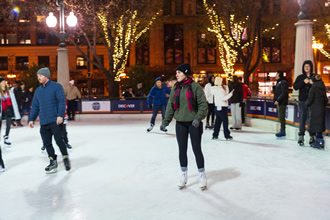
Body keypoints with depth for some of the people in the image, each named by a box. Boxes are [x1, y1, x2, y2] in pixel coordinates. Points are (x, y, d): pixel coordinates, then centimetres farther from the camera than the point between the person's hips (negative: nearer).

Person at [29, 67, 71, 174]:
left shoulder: (56, 86, -3)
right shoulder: (38, 91, 17)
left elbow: (62, 101, -11)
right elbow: (35, 106, 20)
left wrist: (60, 115, -20)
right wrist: (31, 119, 12)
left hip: (55, 121, -6)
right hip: (43, 123, 6)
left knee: (59, 140, -7)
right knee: (47, 143, 5)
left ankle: (66, 158, 12)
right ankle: (53, 162, 15)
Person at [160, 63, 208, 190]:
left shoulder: (195, 87, -9)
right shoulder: (175, 88, 7)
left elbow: (203, 104, -10)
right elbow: (171, 106, 10)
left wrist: (198, 118, -23)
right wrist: (165, 121, 5)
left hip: (194, 123, -5)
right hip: (180, 123, 5)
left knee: (196, 149, 1)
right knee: (182, 149, 9)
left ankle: (202, 176, 15)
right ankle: (184, 175, 23)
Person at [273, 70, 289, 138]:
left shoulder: (283, 82, -14)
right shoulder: (278, 82, 17)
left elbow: (284, 93, -21)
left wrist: (278, 100, -23)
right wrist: (276, 100, 17)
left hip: (282, 102, -10)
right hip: (279, 102, 10)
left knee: (281, 117, -9)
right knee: (280, 117, 13)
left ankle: (283, 131, -5)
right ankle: (282, 131, 19)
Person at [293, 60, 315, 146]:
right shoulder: (300, 77, 10)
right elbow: (295, 86, -2)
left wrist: (313, 83, -17)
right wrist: (303, 82, -15)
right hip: (302, 101, 1)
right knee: (302, 119, 2)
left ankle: (312, 137, 4)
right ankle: (301, 136, 6)